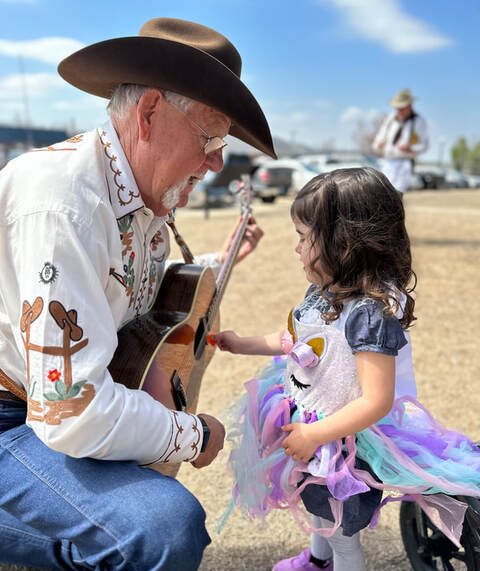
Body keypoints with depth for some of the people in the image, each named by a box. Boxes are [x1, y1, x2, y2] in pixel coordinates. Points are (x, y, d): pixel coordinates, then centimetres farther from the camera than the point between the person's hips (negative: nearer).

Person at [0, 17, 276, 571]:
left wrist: (221, 262, 17)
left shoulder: (145, 200, 2)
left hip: (52, 411, 10)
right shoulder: (62, 198, -28)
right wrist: (195, 435, -15)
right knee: (168, 525, -30)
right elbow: (73, 410, -32)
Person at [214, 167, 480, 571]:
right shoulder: (324, 291, -7)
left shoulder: (371, 312, -34)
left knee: (340, 527, 15)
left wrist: (314, 436, -29)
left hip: (349, 445, -9)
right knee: (318, 503, 33)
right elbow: (296, 340, 11)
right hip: (311, 423, 9)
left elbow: (376, 402, -34)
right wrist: (242, 344, 10)